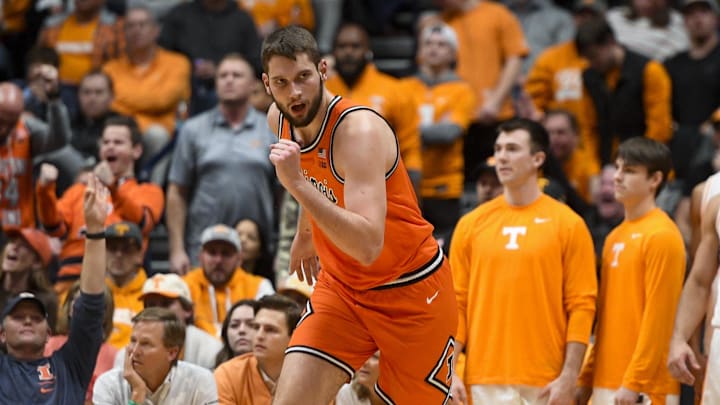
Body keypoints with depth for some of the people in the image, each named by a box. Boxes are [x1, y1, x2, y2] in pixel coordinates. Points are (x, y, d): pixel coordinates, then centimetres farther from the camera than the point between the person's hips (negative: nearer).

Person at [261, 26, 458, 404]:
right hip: (341, 287, 6)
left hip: (411, 289, -6)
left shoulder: (358, 129, -28)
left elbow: (368, 246, -39)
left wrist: (297, 184, -45)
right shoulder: (279, 120, -5)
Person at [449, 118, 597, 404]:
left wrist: (569, 376, -10)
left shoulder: (567, 224, 1)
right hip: (485, 380, 2)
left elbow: (582, 305, -2)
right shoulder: (471, 224, 9)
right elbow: (456, 302, 7)